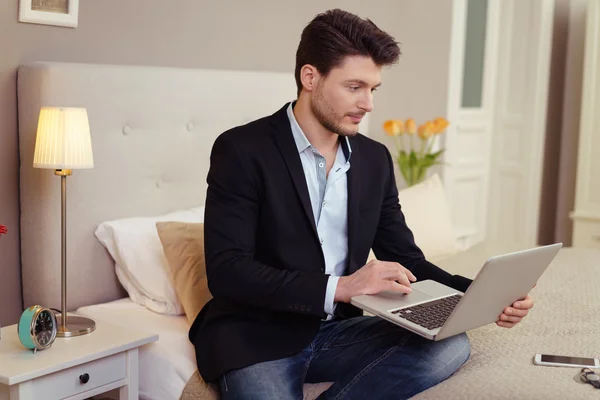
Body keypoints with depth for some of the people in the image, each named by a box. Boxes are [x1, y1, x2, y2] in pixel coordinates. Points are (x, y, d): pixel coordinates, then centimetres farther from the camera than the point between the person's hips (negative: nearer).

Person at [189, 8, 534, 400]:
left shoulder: (375, 159, 8)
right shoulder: (242, 150, -9)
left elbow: (406, 260, 12)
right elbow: (226, 271, -18)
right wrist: (338, 287, -27)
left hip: (336, 332, 6)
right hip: (254, 336, -6)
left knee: (451, 344, -18)